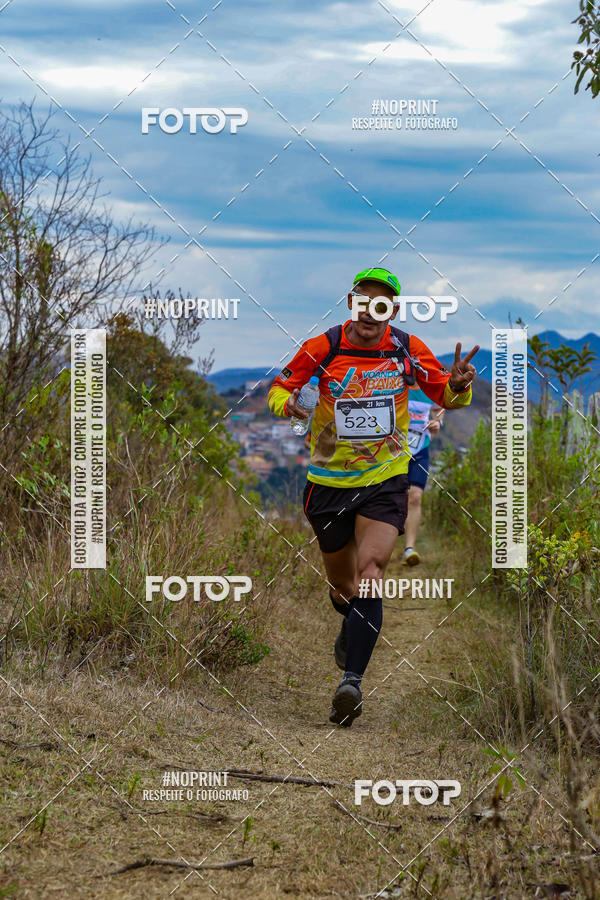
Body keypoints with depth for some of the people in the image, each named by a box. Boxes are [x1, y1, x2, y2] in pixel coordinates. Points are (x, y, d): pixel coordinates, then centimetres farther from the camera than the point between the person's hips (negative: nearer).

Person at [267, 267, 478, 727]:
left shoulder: (410, 350, -7)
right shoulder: (323, 348, -10)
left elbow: (446, 398, 4)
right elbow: (280, 387, 0)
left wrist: (458, 385, -20)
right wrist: (287, 404, -24)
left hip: (386, 478, -1)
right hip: (330, 480, 1)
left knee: (370, 571, -23)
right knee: (343, 585, 15)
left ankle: (352, 682, -26)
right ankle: (351, 628, 52)